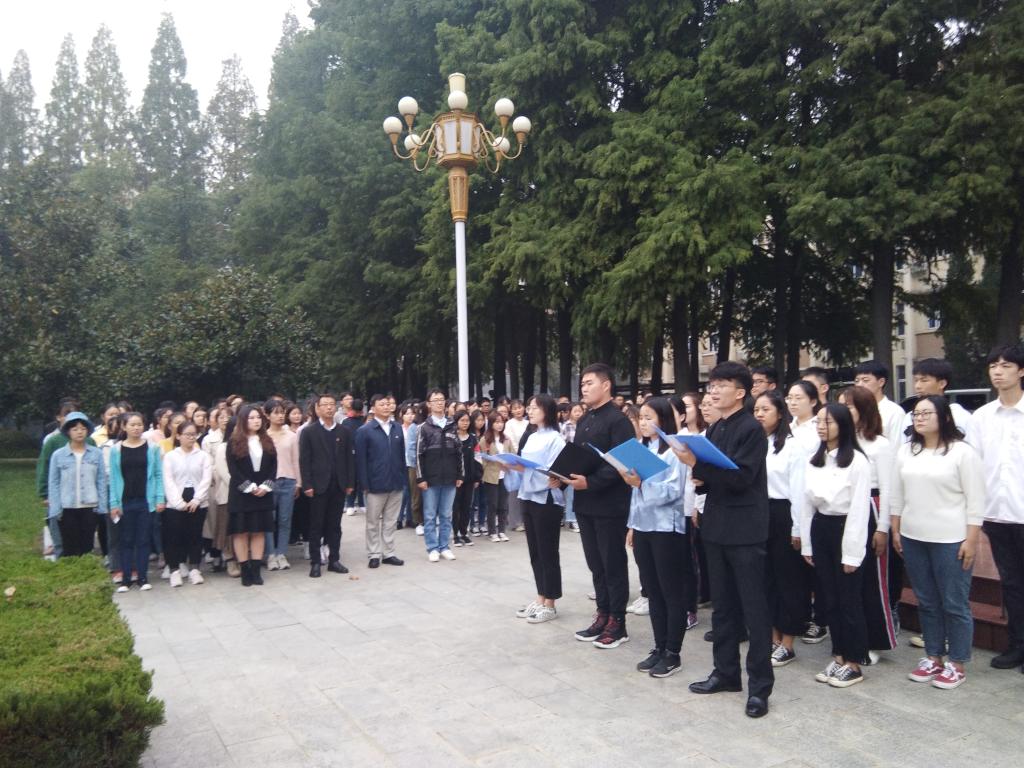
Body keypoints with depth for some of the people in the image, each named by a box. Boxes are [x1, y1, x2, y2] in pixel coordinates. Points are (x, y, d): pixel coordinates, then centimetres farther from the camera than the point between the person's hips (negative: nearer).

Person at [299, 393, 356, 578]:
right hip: (318, 486, -3)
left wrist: (350, 483, 1)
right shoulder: (308, 431, -1)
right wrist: (307, 485, -11)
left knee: (335, 525, 9)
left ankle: (334, 560, 17)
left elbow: (350, 458, 7)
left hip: (339, 486, 3)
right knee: (316, 526, 4)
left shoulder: (344, 432, 8)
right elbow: (304, 460, -5)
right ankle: (315, 562, 11)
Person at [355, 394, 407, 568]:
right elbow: (360, 460, -7)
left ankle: (388, 553, 21)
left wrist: (404, 478, 5)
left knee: (390, 522, 12)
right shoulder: (364, 431, -5)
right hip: (375, 484, -3)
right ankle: (374, 554, 19)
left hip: (396, 483, 4)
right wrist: (364, 484, -12)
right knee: (373, 522, 8)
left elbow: (402, 455, 9)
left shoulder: (397, 428, 6)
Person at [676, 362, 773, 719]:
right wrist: (697, 472, -4)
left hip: (745, 529, -8)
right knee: (722, 604, 15)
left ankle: (759, 685, 9)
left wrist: (696, 463, -23)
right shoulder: (715, 429, 12)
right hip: (717, 526, 8)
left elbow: (740, 477, -20)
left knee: (753, 607, 1)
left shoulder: (751, 429, -11)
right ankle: (726, 671, 27)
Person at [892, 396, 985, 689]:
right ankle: (933, 657, 26)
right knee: (926, 602, 14)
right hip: (912, 538, 5)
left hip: (950, 541, -5)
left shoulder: (963, 452, -8)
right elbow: (897, 494, 12)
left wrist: (971, 540, -11)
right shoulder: (906, 450, 8)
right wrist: (895, 531, 10)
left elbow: (975, 501, -8)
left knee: (954, 604, 3)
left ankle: (957, 664, 16)